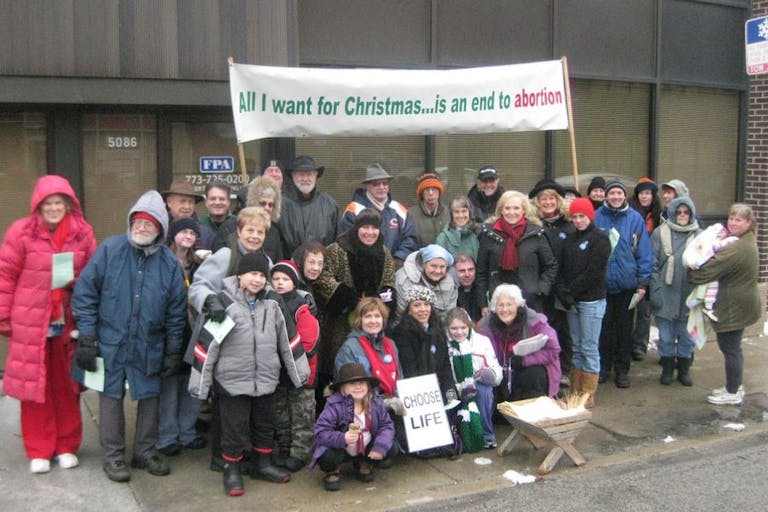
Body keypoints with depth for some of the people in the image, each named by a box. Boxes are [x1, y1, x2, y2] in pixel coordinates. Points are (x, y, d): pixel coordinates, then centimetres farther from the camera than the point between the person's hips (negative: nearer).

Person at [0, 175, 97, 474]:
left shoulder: (83, 233, 1)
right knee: (34, 386, 6)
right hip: (31, 323, -2)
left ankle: (67, 446, 25)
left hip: (69, 323, 2)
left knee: (67, 387, 10)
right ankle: (38, 451, 20)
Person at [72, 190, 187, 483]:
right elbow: (85, 292, -5)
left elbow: (177, 311, 4)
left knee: (149, 397, 11)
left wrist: (173, 352, 3)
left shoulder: (169, 262, -1)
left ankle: (145, 451, 27)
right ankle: (113, 456, 20)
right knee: (111, 397, 6)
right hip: (110, 342, -2)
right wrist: (86, 338, -8)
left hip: (150, 346, 2)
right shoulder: (110, 250, -7)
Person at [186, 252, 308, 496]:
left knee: (265, 423, 17)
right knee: (234, 428, 5)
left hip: (266, 379, 5)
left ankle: (262, 464, 35)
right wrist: (199, 381, -9)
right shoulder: (223, 302, -12)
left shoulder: (273, 302, 2)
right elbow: (206, 342, -10)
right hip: (232, 380, -5)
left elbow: (287, 339, 9)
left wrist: (299, 372, 12)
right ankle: (231, 470, 24)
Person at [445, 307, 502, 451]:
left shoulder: (482, 341, 0)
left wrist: (487, 373, -28)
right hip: (457, 396, -1)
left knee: (484, 389, -32)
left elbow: (497, 374, -4)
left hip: (481, 392, 1)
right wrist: (460, 390, -23)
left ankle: (488, 435, -16)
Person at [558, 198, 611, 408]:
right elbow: (563, 269, 9)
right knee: (577, 347, 11)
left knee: (589, 348, -3)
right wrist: (563, 292, -7)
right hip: (572, 302, 6)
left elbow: (594, 273, -13)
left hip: (592, 300, -6)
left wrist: (570, 291, -12)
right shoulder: (569, 240, 15)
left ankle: (588, 395, 4)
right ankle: (576, 392, 17)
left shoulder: (600, 239, -5)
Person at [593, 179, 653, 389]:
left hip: (627, 283, 0)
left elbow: (644, 252, -2)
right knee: (603, 327, 11)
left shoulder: (635, 219, -4)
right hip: (601, 283, 0)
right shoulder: (596, 218, -4)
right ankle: (603, 366, 25)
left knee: (624, 327, 12)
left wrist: (643, 281, -4)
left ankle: (622, 369, 24)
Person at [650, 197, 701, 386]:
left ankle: (684, 369, 28)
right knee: (666, 336, 9)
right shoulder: (660, 233, -2)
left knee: (687, 335, 12)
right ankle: (667, 369, 25)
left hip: (689, 295, 1)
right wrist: (655, 290, -9)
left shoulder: (699, 235, 0)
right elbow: (653, 263, -3)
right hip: (666, 294, -1)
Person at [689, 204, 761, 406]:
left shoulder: (737, 248, -24)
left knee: (730, 348, 1)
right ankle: (734, 387, 32)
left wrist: (691, 273, -5)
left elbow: (710, 270, -23)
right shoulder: (747, 242, 12)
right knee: (732, 347, 20)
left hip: (734, 306, -10)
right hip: (740, 304, 10)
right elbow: (723, 263, 15)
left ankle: (733, 393, 12)